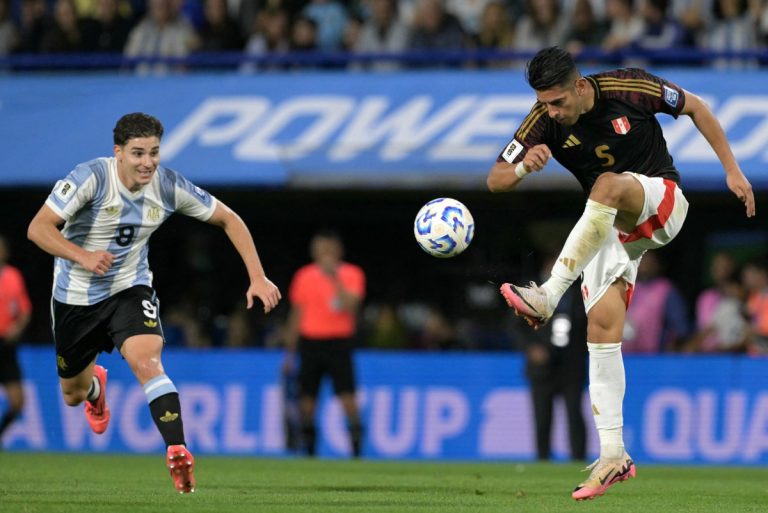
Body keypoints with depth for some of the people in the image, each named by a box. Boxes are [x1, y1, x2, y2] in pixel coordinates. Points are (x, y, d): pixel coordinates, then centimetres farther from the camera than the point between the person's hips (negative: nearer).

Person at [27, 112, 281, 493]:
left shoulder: (169, 186, -13)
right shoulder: (91, 177, -24)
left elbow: (228, 219, 0)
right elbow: (38, 228, -26)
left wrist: (257, 278, -9)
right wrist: (82, 256, -42)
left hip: (130, 290, 1)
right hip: (76, 297, 0)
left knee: (147, 361, -29)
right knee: (73, 395, 15)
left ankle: (177, 454, -32)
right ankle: (95, 386, 54)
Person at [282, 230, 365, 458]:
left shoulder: (351, 274, 1)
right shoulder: (305, 276, 9)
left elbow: (350, 305, -14)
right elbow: (296, 316, 14)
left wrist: (334, 279, -21)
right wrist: (289, 352, 13)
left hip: (339, 342, -3)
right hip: (310, 342, 3)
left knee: (346, 394, -14)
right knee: (307, 396, 0)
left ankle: (356, 445, -9)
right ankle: (308, 447, 10)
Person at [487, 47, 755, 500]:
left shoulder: (629, 89, -17)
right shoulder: (545, 122, -9)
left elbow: (695, 107, -1)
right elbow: (495, 179, -9)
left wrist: (732, 170, -3)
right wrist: (523, 167, -32)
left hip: (662, 200, -4)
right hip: (609, 226, 4)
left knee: (608, 185, -37)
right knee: (602, 325, -11)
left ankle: (547, 297, -40)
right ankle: (614, 456, -7)